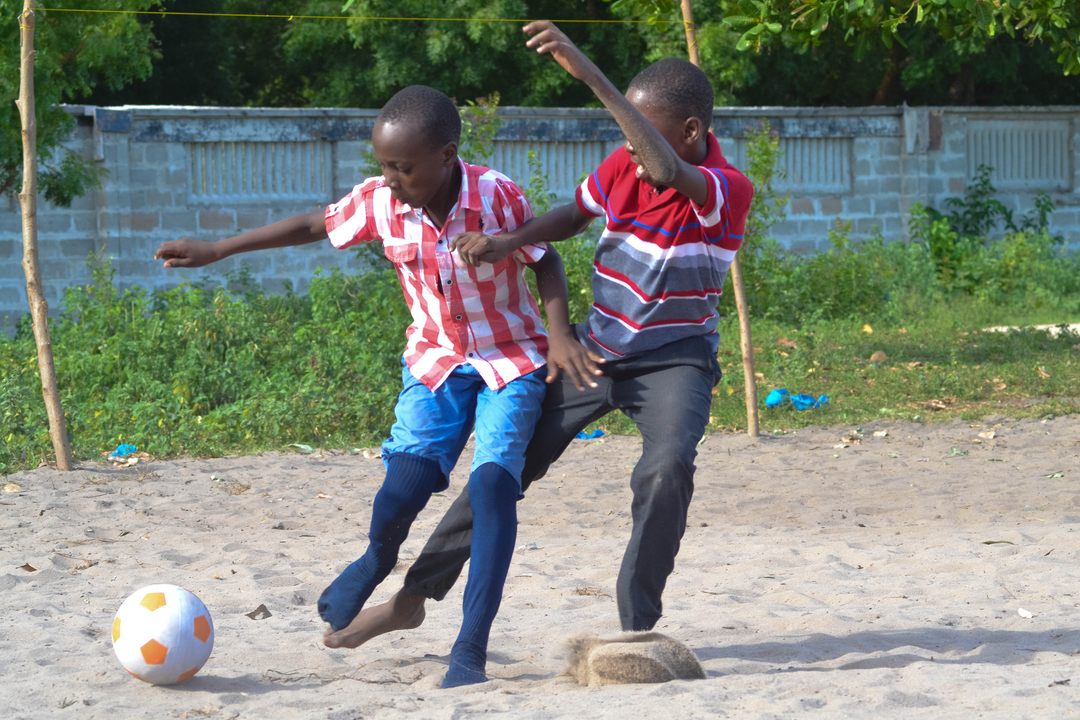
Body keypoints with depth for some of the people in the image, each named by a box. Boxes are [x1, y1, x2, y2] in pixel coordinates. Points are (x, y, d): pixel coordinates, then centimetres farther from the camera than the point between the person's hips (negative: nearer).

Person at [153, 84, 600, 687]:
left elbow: (545, 259, -7)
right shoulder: (379, 202, -13)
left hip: (512, 360, -3)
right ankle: (376, 562, 28)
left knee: (493, 480, -23)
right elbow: (313, 226, 4)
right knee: (401, 490, -12)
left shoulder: (498, 196, -23)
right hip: (437, 360, 3)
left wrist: (560, 333, -21)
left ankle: (472, 651, -20)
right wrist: (215, 250, 5)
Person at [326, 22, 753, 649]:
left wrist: (590, 74, -51)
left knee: (666, 469, -31)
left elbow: (667, 171, -46)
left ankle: (637, 628, -19)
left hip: (673, 361, -5)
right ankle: (414, 597, 17)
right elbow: (573, 216, 12)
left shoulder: (729, 191, -24)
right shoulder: (623, 167, -7)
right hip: (595, 350, 5)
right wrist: (508, 242, -9)